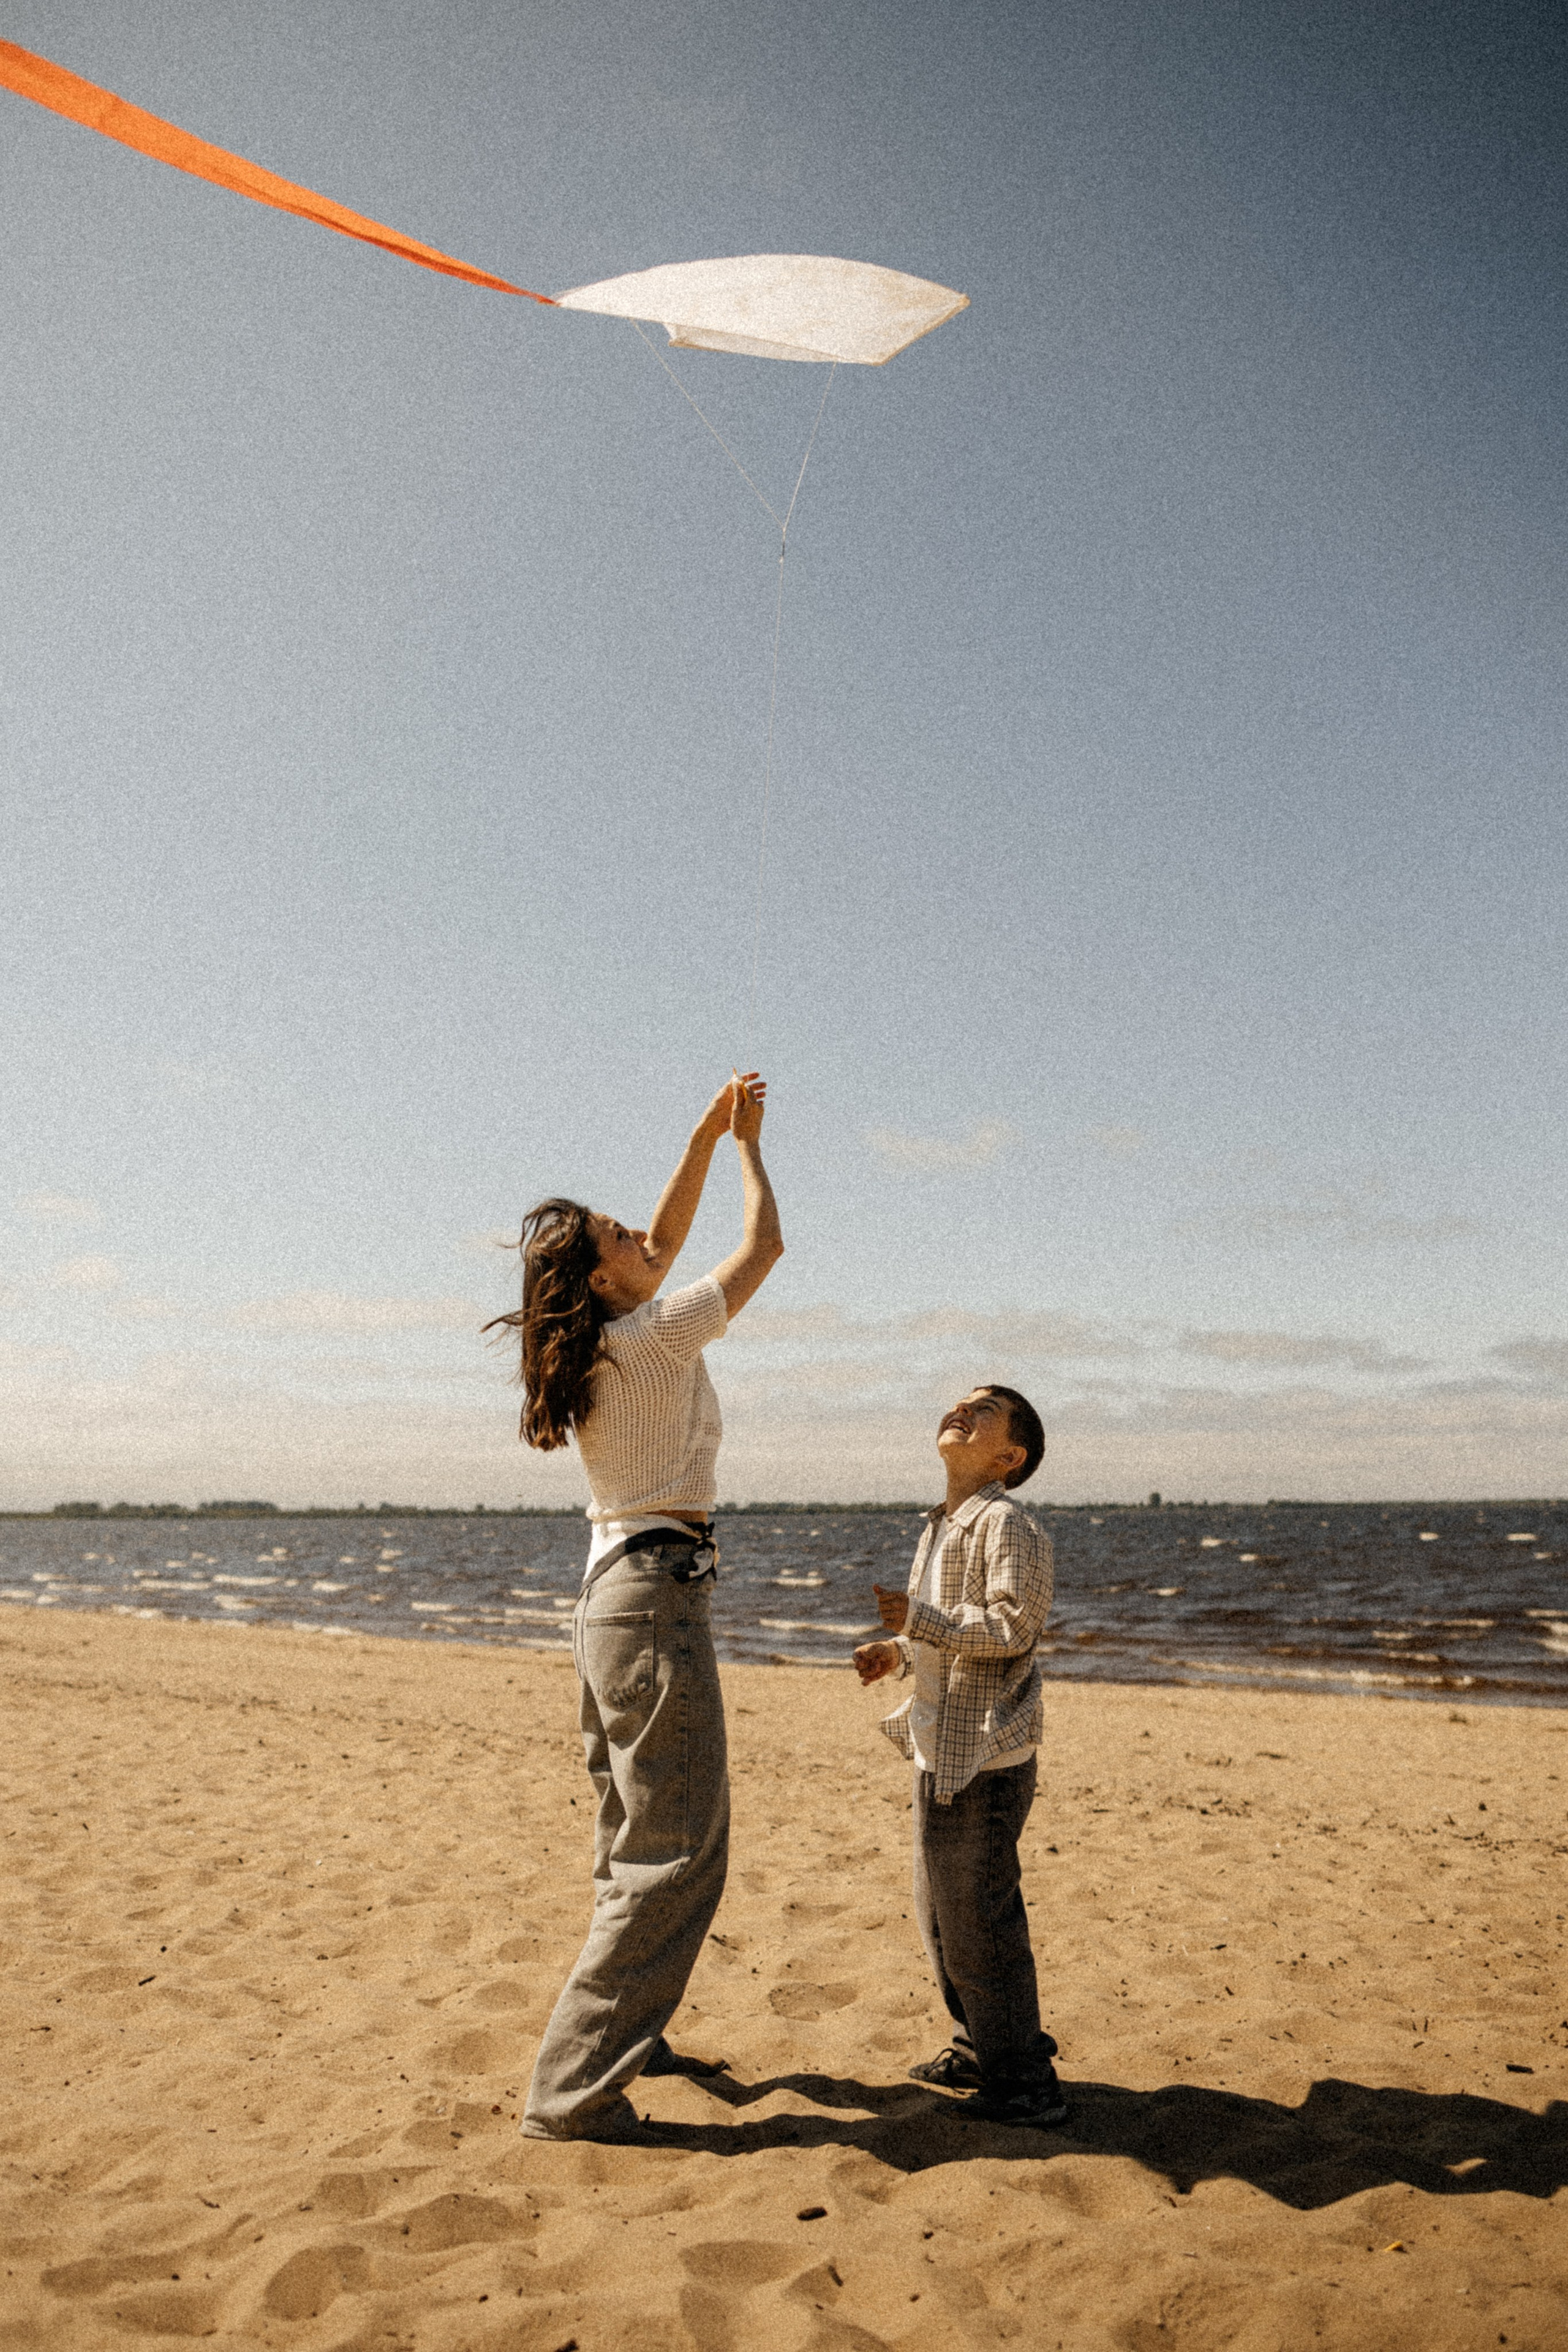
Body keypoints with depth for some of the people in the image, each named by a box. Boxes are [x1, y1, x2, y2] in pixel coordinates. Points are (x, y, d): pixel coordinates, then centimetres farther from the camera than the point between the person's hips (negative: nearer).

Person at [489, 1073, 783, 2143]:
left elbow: (668, 1240, 23)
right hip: (657, 1591, -10)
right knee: (676, 1851, -6)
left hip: (613, 1588, 10)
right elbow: (765, 1247, -3)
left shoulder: (598, 1339, 10)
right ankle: (574, 2088, -4)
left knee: (640, 1836, 20)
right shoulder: (655, 1335, -12)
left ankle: (626, 2036, 32)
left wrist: (709, 1133, 22)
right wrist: (749, 1147, 12)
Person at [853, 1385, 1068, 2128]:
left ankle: (1024, 2085, 12)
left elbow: (1012, 1628, -23)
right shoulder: (943, 1527, 15)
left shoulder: (1005, 1523, -15)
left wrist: (919, 1620, -26)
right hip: (941, 1752, 10)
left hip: (984, 1759, -10)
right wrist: (898, 1651, 8)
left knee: (979, 1920, -2)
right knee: (941, 1912, 19)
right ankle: (979, 2051, 35)